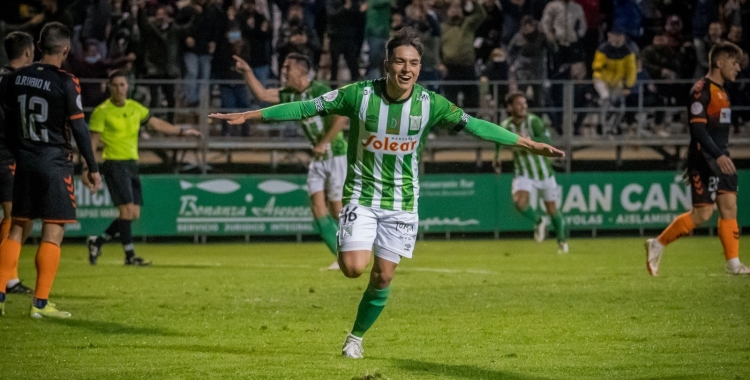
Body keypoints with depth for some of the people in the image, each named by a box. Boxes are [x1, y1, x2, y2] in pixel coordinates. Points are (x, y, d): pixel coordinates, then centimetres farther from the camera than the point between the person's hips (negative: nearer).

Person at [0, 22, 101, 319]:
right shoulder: (66, 83, -12)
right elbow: (79, 128, -10)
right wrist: (93, 168, -3)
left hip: (25, 160, 5)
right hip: (55, 161, -5)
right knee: (53, 232, -1)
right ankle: (40, 303, -4)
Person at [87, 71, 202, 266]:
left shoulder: (135, 108, 11)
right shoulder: (102, 111, -7)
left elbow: (157, 123, 19)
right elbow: (93, 141, -8)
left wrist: (181, 131, 13)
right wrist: (88, 168, -15)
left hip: (132, 164, 7)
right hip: (114, 164, -7)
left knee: (134, 214, 5)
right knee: (127, 209, -15)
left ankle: (98, 241, 19)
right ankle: (130, 255, -10)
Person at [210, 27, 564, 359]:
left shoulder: (429, 103, -9)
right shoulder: (359, 94, -14)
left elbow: (475, 125, -4)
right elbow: (306, 107, -8)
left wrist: (530, 144, -6)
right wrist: (249, 115, -8)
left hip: (402, 202, 2)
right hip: (362, 196, -2)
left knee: (383, 277, 4)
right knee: (354, 268, -19)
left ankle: (356, 336, 26)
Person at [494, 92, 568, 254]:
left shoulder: (534, 121, -18)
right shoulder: (505, 126, -8)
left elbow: (546, 141, -31)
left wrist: (529, 139, -46)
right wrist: (497, 159, 1)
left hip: (544, 172, -1)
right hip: (524, 175, 1)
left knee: (552, 209, 9)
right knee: (519, 201, -25)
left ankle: (562, 239, 36)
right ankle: (538, 222, 6)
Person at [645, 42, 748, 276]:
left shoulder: (720, 91, 16)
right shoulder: (702, 90, -13)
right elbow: (698, 128, -21)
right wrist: (718, 156, -29)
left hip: (720, 159, 9)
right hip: (704, 160, -9)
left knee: (729, 207, 2)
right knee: (703, 214, -9)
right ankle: (658, 244, 3)